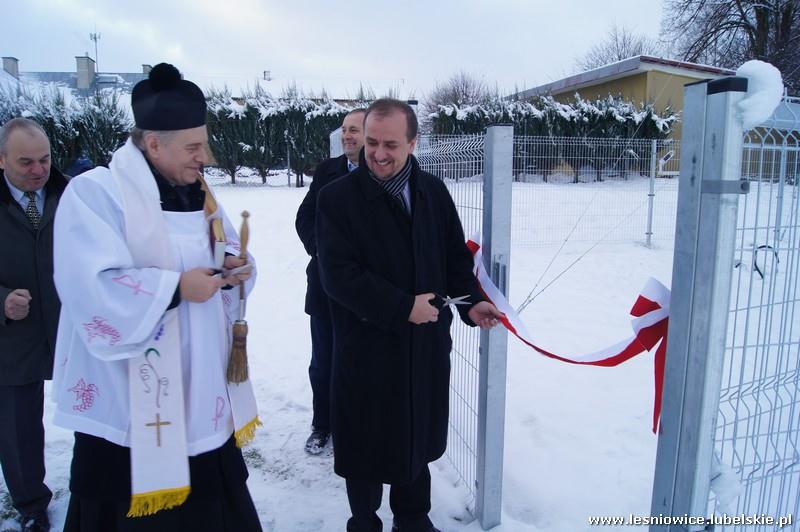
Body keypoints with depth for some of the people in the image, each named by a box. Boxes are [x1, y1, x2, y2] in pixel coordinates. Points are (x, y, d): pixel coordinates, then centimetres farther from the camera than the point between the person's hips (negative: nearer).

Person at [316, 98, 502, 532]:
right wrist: (402, 308, -20)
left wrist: (471, 302, -6)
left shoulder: (433, 192, 4)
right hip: (366, 347, -4)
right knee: (367, 444, 11)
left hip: (426, 342, 4)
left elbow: (456, 256, 10)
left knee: (417, 436, 20)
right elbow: (338, 274, -17)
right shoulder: (338, 197, -10)